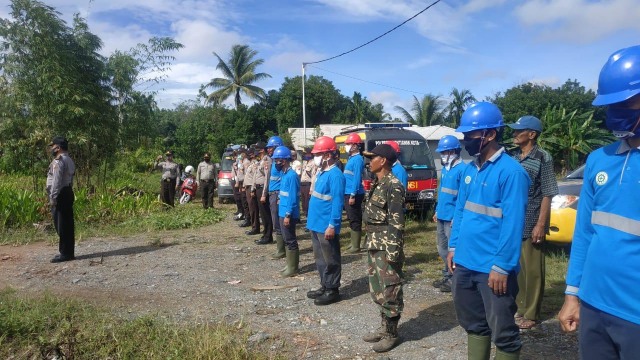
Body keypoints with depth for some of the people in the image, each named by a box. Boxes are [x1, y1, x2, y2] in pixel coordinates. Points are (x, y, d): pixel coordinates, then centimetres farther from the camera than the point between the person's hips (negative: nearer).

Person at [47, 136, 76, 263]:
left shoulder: (58, 161, -14)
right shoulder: (69, 160, 18)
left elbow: (56, 181, -20)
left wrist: (53, 198, -20)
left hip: (60, 195, -10)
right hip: (67, 193, 10)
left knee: (62, 226, -6)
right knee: (67, 224, 12)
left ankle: (65, 253, -3)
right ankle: (68, 252, 18)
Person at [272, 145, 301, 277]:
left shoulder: (291, 175, -18)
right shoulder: (284, 173, 11)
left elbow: (292, 198, -21)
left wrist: (288, 215, -21)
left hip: (288, 214, -9)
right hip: (283, 212, 9)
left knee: (290, 240, -1)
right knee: (287, 239, 16)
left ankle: (293, 267, 9)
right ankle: (290, 264, 26)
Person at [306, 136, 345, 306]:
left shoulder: (335, 175, -18)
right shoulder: (321, 172, 12)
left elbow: (337, 202, -21)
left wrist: (332, 225, -23)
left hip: (326, 226, -10)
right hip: (316, 224, 10)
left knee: (330, 260, 3)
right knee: (320, 258, 18)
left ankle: (332, 290, 14)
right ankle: (325, 286, 30)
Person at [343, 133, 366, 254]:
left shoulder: (357, 159, -14)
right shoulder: (351, 158, 16)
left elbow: (357, 178, -20)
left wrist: (353, 195, -23)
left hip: (353, 194, -10)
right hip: (348, 193, 10)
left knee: (355, 220, -4)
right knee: (352, 220, 16)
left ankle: (356, 247, 2)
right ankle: (354, 243, 25)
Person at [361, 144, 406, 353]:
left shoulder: (393, 186, -17)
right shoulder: (377, 184, 12)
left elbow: (397, 223, -20)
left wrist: (393, 253, -21)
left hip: (386, 248, -10)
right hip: (374, 246, 10)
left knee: (389, 292, 3)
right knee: (377, 290, 17)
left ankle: (392, 334, 17)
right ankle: (384, 327, 31)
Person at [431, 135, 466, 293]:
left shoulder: (462, 169, -15)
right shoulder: (445, 169, 13)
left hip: (452, 218, -9)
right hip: (441, 216, 9)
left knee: (452, 250, 0)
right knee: (442, 249, 17)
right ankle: (447, 276, 30)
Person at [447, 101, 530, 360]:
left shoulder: (511, 172, -15)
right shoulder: (470, 169, 8)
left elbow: (513, 224, -18)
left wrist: (501, 266, -19)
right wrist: (454, 247, 13)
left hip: (492, 268, -7)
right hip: (464, 264, 7)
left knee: (503, 332, 9)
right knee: (473, 324, 21)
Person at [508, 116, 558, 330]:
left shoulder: (543, 159, -9)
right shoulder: (513, 156, 8)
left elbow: (547, 195, -11)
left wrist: (541, 225, -16)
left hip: (531, 225, -6)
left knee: (532, 270, 5)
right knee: (515, 267, 14)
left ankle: (530, 314, 17)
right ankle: (518, 308, 28)